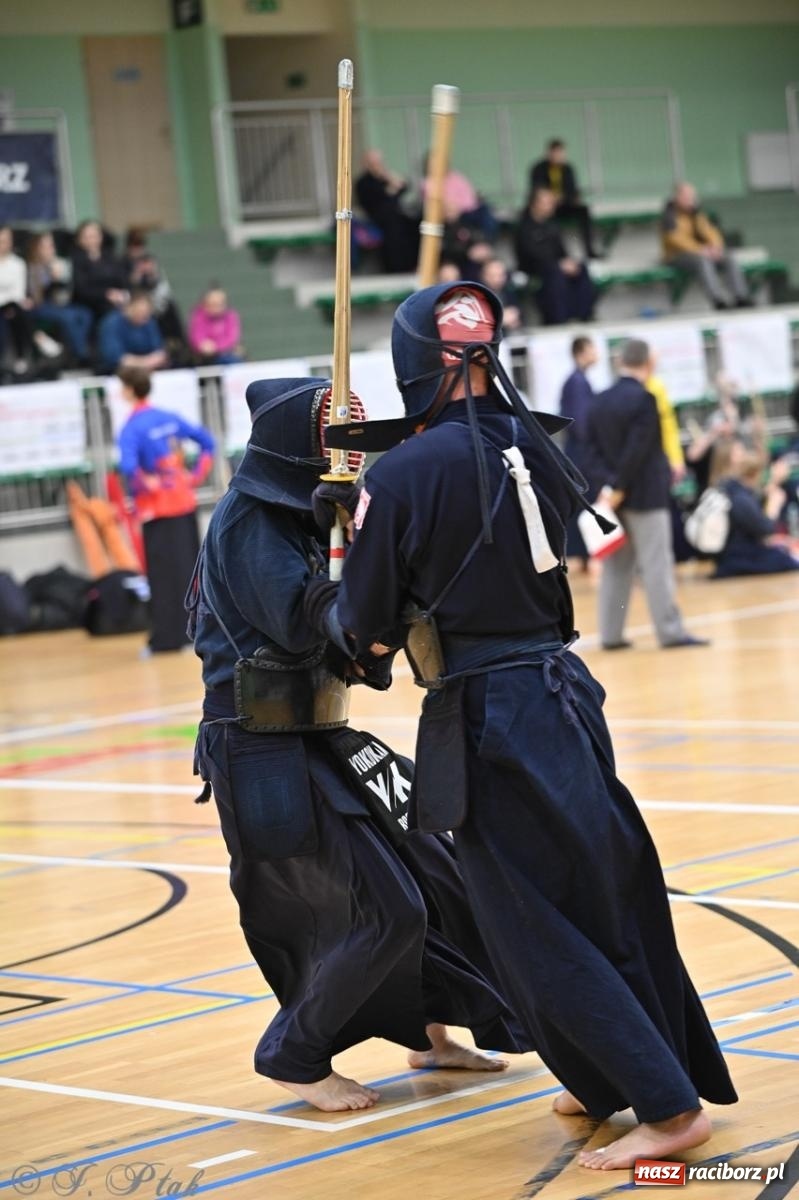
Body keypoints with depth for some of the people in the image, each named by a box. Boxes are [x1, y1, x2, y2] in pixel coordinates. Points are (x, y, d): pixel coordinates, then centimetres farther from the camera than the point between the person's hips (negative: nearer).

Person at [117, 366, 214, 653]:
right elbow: (206, 441, 12)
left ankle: (167, 638, 1)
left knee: (164, 575, -1)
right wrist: (197, 474, 10)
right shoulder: (170, 418, 6)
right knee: (191, 569, 14)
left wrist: (146, 484, -15)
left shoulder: (131, 428, -15)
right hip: (185, 502, 6)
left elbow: (128, 467, -31)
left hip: (157, 510, -6)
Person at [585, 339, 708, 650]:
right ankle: (670, 631, -3)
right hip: (645, 495, -7)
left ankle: (611, 634, 10)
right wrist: (620, 488, -14)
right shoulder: (644, 399, -14)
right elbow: (637, 450, -19)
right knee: (657, 564, -4)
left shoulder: (601, 401, 9)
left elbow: (593, 449, 6)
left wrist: (606, 484, -1)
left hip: (613, 495, 7)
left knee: (616, 566, 10)